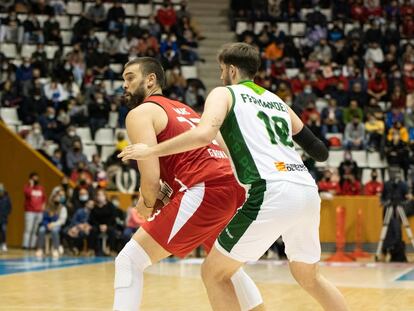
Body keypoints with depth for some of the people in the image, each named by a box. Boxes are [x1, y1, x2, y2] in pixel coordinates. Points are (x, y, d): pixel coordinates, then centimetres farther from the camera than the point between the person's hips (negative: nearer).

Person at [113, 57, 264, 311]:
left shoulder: (140, 113, 5)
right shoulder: (184, 110, 31)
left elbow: (151, 178, -8)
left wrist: (147, 205, 12)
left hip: (206, 191, -8)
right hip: (235, 188, 9)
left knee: (129, 261, -4)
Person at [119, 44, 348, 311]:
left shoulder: (225, 93, 11)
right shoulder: (277, 101, 27)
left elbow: (204, 134, -10)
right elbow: (320, 153, 26)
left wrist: (150, 151, -1)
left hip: (272, 194, -7)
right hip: (308, 190, 7)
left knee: (214, 273, 8)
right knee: (309, 277, 27)